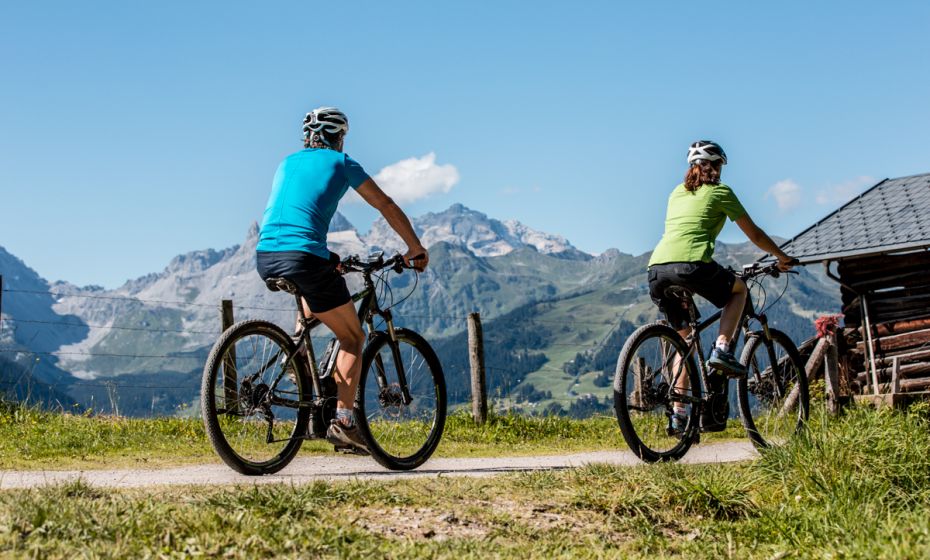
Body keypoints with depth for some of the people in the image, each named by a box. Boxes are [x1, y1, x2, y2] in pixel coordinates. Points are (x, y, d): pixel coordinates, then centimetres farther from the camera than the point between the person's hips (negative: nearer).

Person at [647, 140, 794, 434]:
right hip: (691, 264, -5)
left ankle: (678, 413, 15)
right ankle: (722, 349, 4)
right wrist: (782, 257, 34)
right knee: (739, 289, 25)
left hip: (656, 269, 5)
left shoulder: (677, 193, 28)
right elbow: (755, 235, 18)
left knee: (684, 337, 21)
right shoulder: (719, 191, 13)